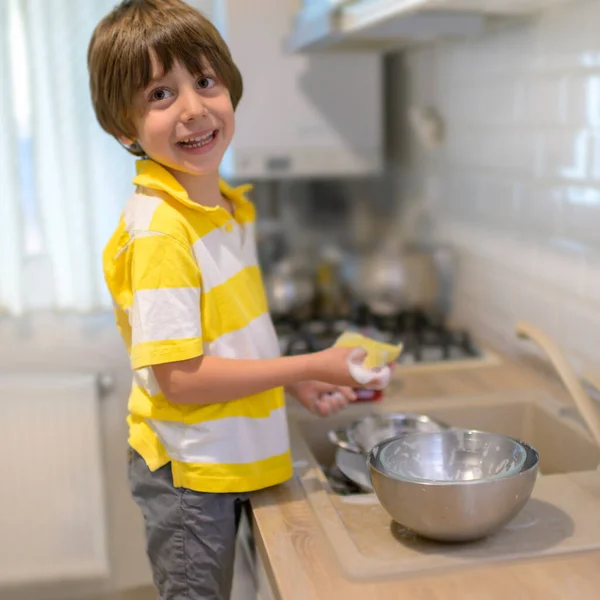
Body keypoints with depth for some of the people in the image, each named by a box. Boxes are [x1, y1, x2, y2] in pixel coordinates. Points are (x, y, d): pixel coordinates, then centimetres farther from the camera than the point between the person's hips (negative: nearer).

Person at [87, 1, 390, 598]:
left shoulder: (231, 208, 4)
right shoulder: (157, 229, -24)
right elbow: (179, 377, -25)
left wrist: (295, 384, 3)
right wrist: (314, 365, -19)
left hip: (226, 460, 8)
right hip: (187, 471, -8)